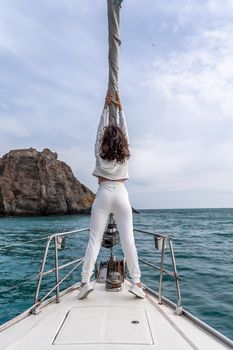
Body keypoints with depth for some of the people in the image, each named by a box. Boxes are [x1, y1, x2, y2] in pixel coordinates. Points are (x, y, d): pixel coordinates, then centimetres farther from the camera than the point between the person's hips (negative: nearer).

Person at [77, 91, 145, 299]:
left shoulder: (100, 153, 5)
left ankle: (85, 281, 0)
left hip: (103, 194, -1)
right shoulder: (125, 154, 8)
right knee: (128, 239, -1)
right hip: (121, 194, 1)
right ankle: (136, 282, 4)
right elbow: (124, 131, 19)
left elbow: (101, 129, 16)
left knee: (94, 239, 1)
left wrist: (106, 107, 23)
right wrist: (120, 108, 26)